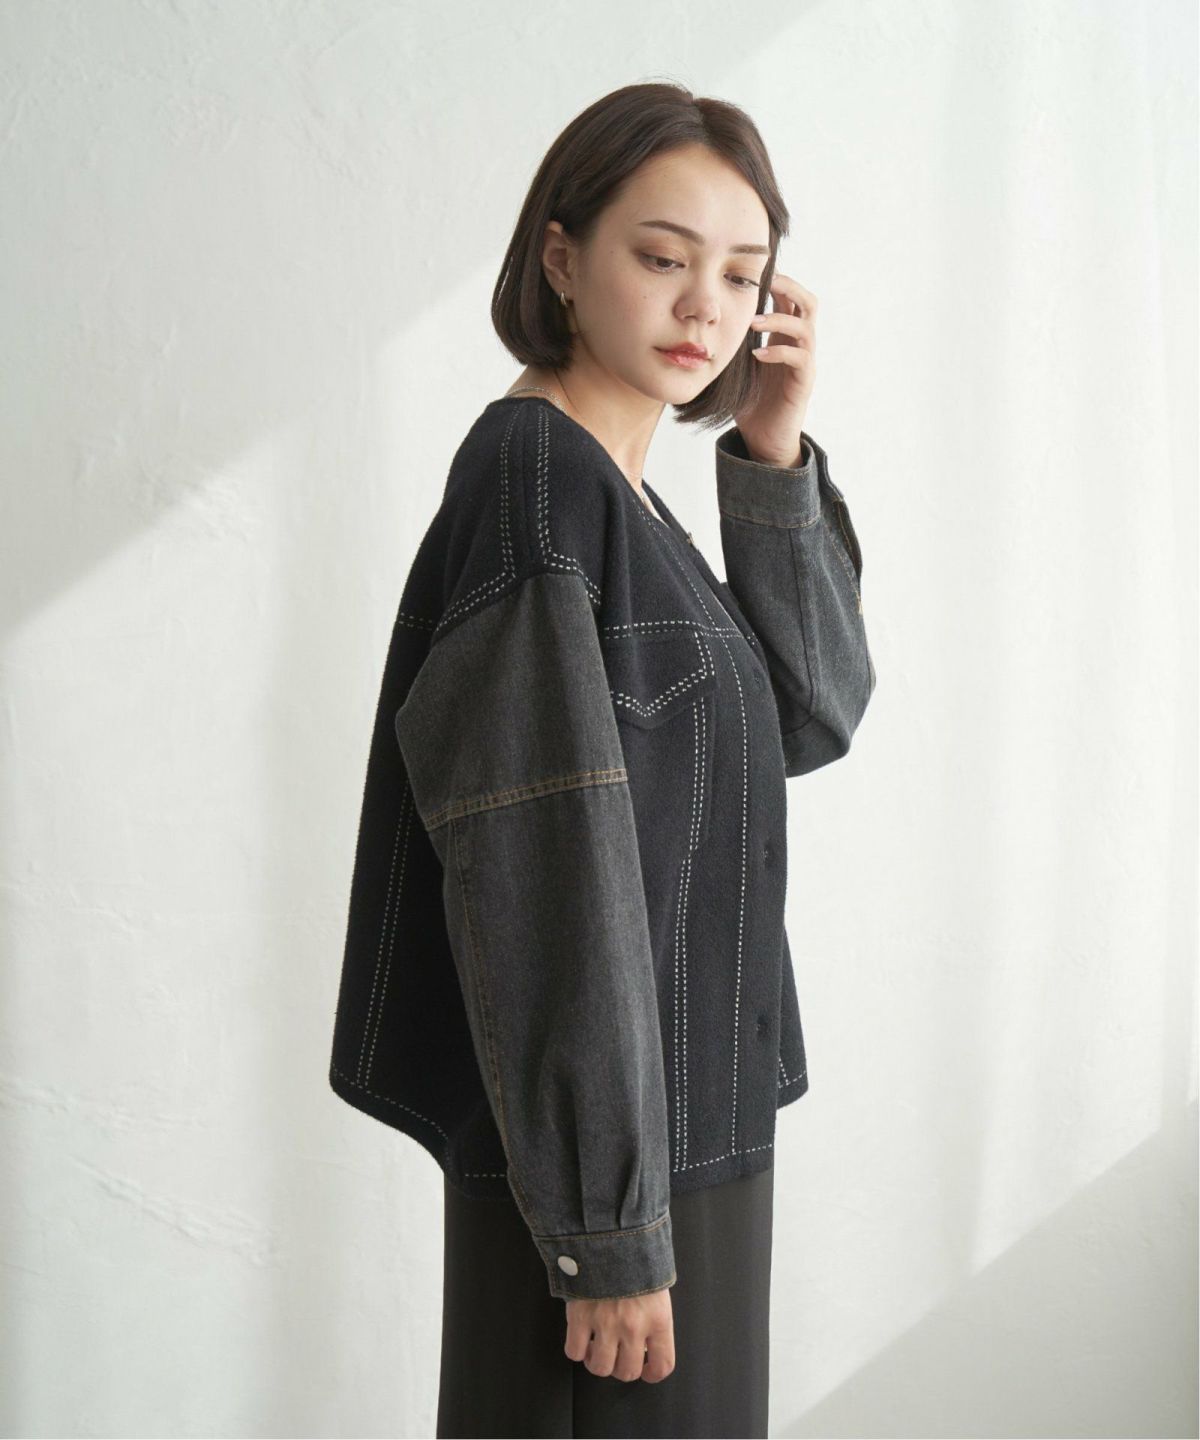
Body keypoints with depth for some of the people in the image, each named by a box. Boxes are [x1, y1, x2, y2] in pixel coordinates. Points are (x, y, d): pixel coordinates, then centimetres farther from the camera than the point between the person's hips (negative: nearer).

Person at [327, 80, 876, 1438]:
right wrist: (611, 1230, -22)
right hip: (602, 1136, -9)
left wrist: (774, 452, -2)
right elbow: (544, 872, -23)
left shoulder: (614, 494, 9)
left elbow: (814, 711, 8)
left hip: (680, 1110, 9)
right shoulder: (532, 474, -18)